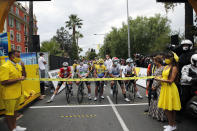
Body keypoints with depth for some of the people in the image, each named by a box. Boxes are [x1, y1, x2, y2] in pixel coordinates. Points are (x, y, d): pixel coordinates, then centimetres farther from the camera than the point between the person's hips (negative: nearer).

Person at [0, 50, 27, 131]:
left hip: (17, 93, 8)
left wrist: (23, 67, -1)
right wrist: (18, 79, -21)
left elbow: (23, 76, 14)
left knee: (15, 110, 21)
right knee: (9, 112, 7)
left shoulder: (18, 65, 7)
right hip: (9, 94, -8)